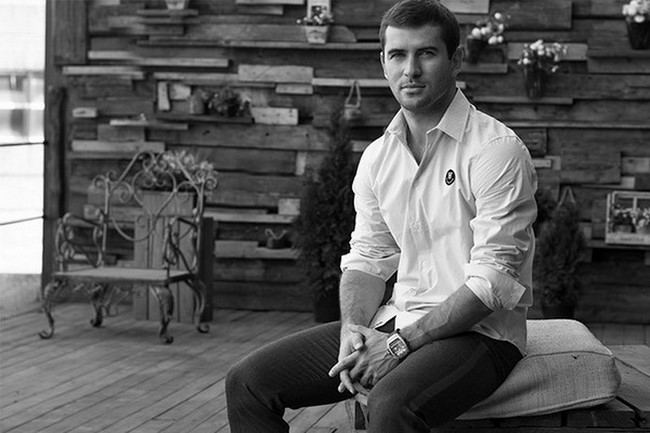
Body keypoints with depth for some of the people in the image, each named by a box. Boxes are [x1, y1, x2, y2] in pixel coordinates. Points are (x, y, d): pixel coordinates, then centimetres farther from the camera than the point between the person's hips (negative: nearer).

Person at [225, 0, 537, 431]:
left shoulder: (496, 149, -12)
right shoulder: (378, 157, 11)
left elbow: (492, 281, -17)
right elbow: (367, 259, 12)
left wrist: (400, 344, -21)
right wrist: (353, 330, -9)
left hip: (477, 331, -6)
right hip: (396, 319, 7)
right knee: (249, 381, -5)